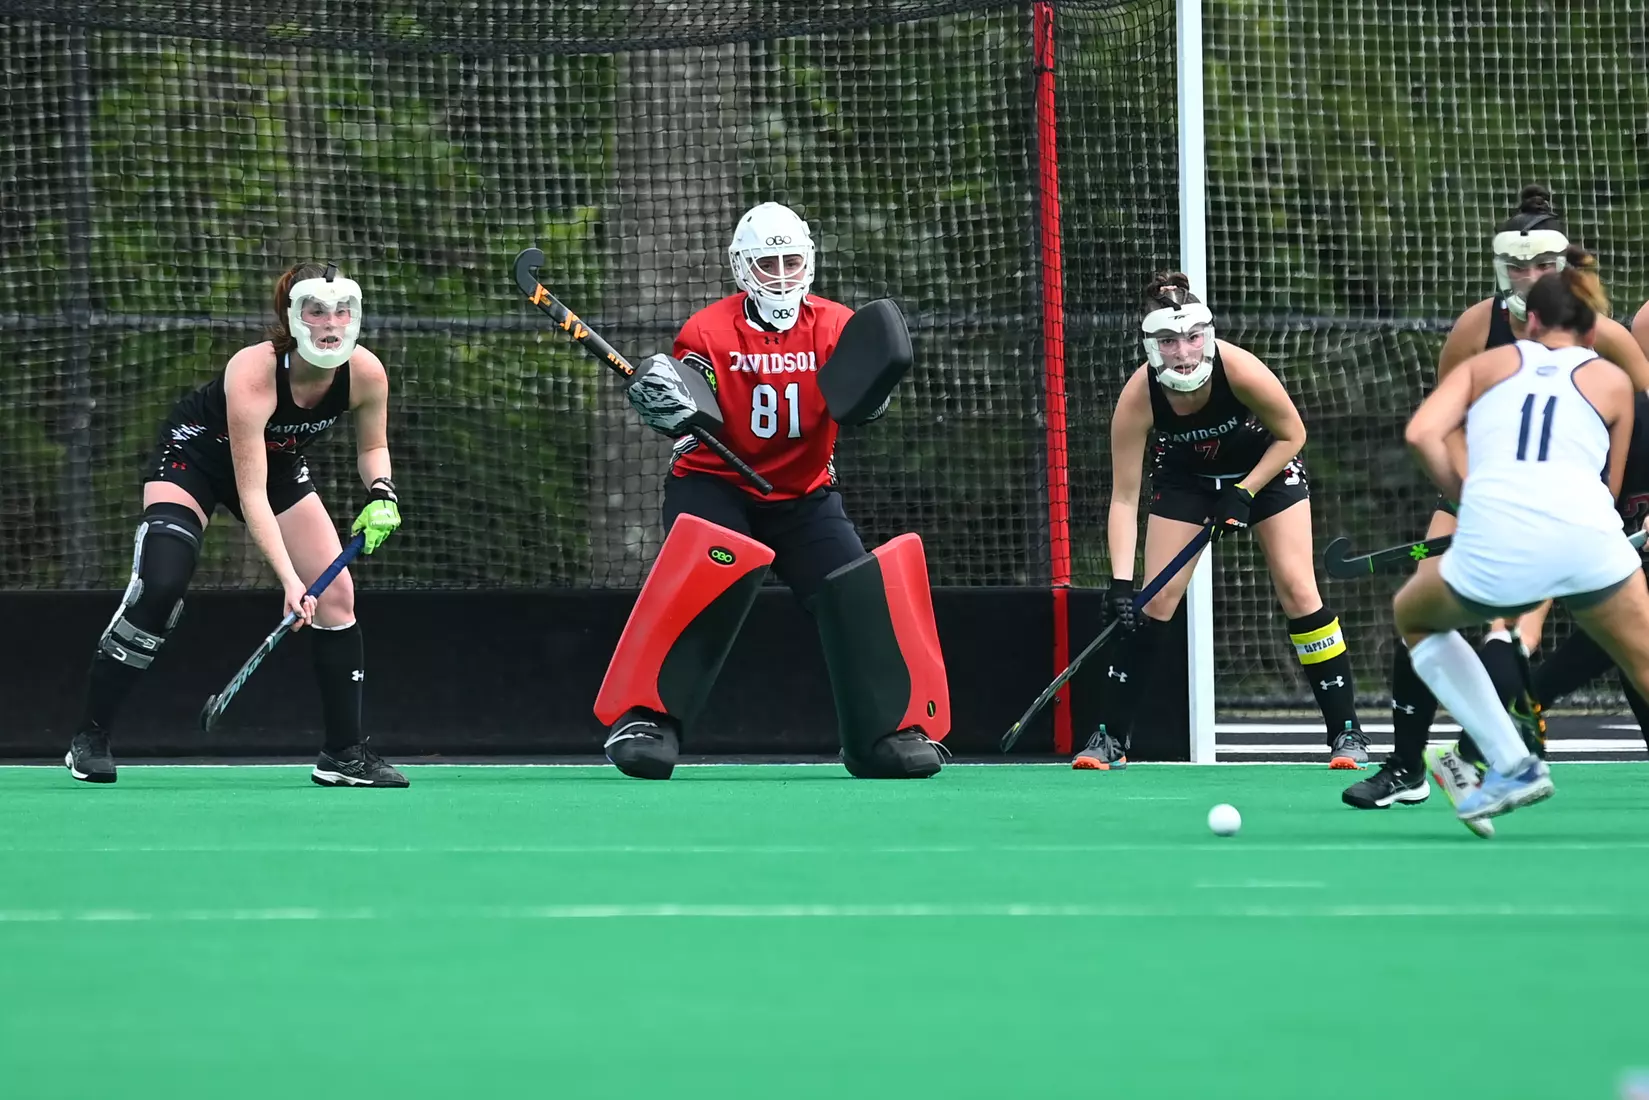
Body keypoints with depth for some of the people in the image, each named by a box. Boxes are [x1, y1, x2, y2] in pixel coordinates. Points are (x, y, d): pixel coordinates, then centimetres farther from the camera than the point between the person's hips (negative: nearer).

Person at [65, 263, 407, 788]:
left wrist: (380, 493, -21)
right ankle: (89, 739, -12)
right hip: (196, 454, -5)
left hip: (279, 464, 6)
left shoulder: (366, 374, -22)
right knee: (158, 588, -24)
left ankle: (344, 753, 6)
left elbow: (373, 446, 1)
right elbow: (252, 496, -38)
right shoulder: (253, 372, -38)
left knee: (336, 594, -6)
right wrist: (289, 580, -45)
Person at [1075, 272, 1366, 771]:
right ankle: (1110, 737, 2)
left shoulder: (1241, 371, -35)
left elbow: (1292, 435, -15)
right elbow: (1124, 498, -26)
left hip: (1266, 467, -1)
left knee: (1297, 589, -11)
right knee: (1155, 601, -8)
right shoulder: (1138, 397, -31)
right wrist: (1121, 582, -33)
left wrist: (1243, 493, -22)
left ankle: (1346, 732, -4)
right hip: (1186, 477, 1)